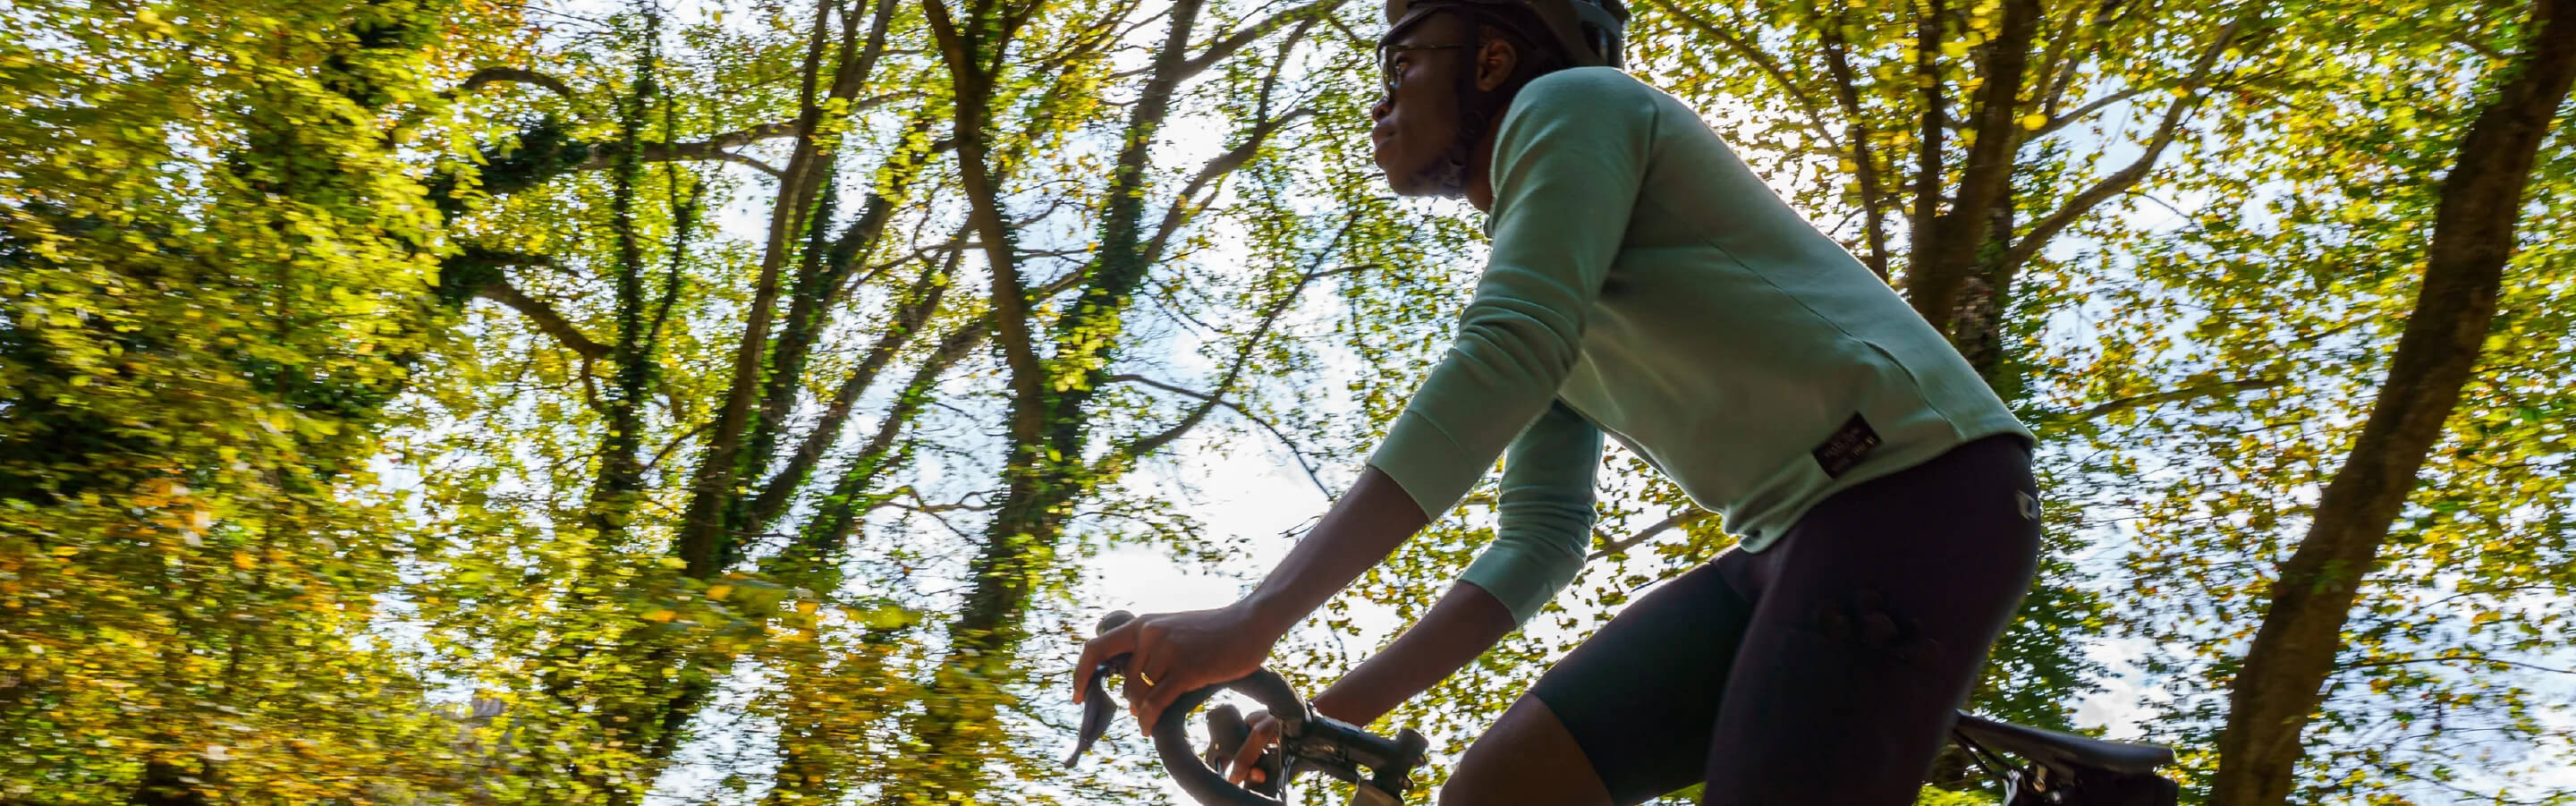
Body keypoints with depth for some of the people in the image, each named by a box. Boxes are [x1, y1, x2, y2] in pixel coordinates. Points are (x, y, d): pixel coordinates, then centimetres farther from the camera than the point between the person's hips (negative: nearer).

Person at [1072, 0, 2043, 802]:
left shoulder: (1570, 102, -4)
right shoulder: (1536, 299, 22)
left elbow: (1500, 364, -20)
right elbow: (1537, 541, 19)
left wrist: (1259, 617, -25)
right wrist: (1338, 710, 9)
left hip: (1919, 486, -8)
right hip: (1796, 537, 8)